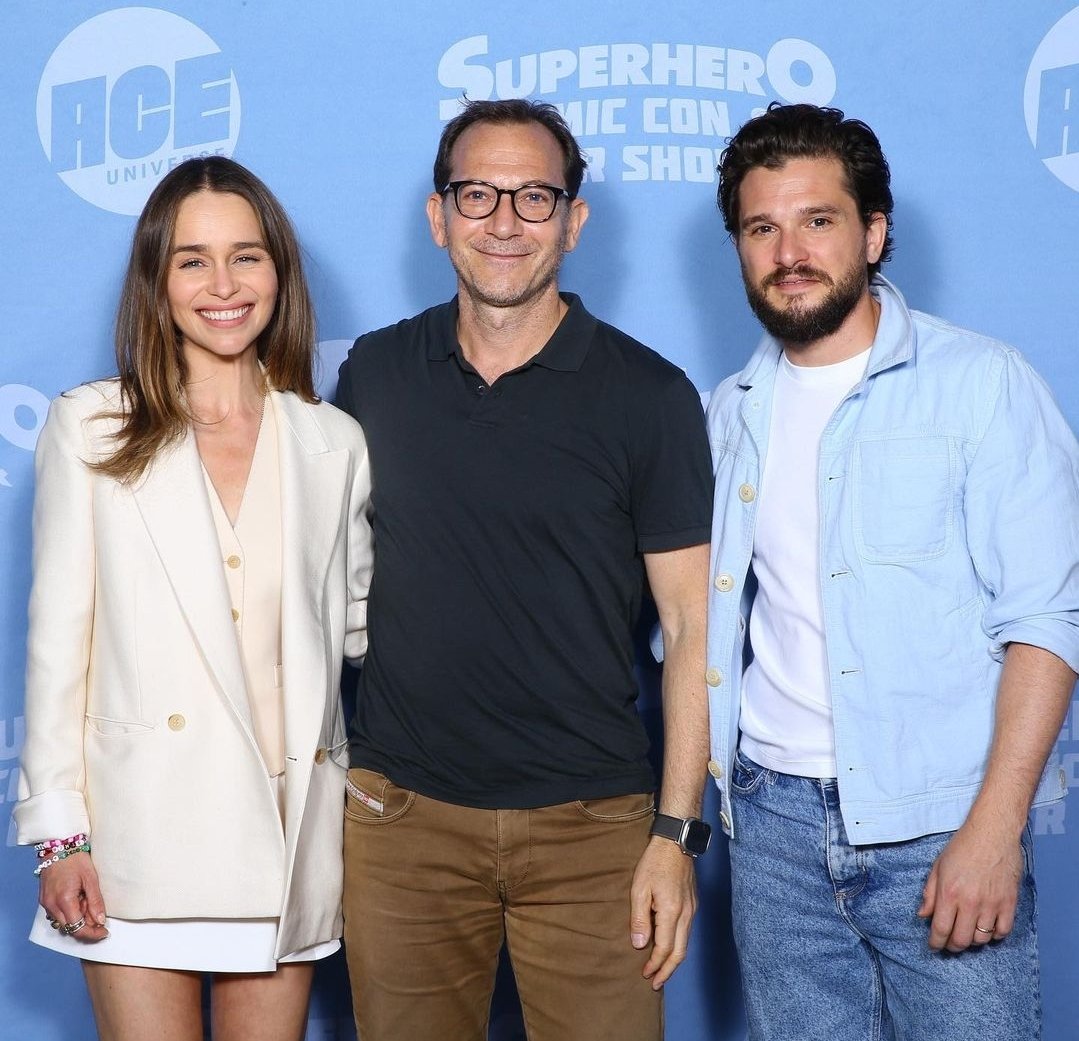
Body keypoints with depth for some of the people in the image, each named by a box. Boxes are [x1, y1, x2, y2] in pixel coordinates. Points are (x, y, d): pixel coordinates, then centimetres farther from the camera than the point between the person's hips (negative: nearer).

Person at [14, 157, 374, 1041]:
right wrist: (57, 831, -3)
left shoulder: (334, 443, 8)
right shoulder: (90, 429, 2)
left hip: (288, 837, 2)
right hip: (143, 830, -2)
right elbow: (56, 636, 1)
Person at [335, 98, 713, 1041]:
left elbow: (693, 628, -3)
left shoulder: (650, 395, -3)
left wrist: (677, 833, -9)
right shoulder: (372, 375, 5)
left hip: (590, 823, -2)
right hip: (401, 817, 2)